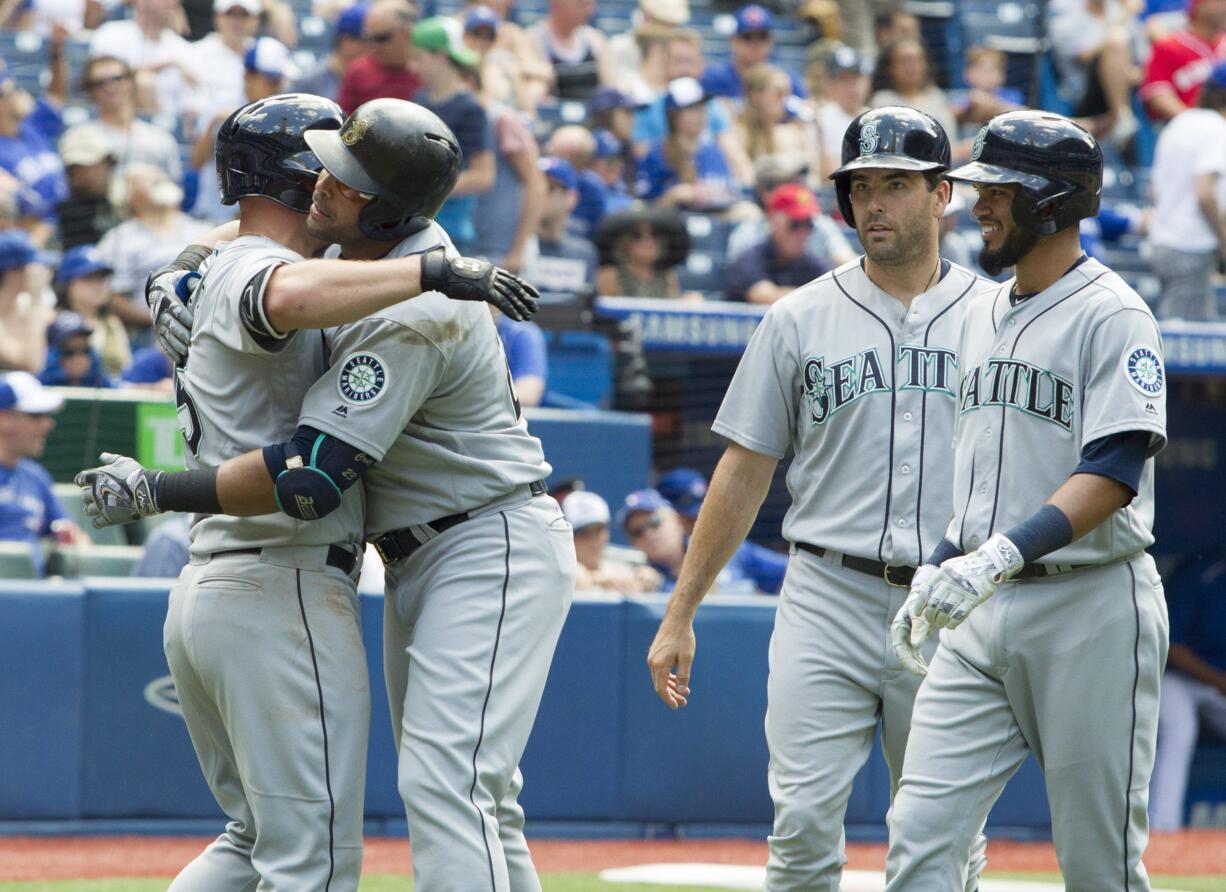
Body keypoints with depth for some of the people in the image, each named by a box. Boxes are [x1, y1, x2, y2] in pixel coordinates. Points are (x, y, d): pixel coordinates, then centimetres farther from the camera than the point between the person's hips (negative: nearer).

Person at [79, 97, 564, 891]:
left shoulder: (413, 319, -27)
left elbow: (310, 477, -31)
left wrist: (159, 491, -23)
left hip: (492, 552, -11)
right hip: (422, 559, 11)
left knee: (444, 783, -20)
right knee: (478, 798, 13)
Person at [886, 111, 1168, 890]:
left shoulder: (1111, 315, -10)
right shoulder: (985, 315, 17)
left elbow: (1115, 471, -20)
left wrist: (1005, 553, -30)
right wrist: (936, 571, 20)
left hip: (1089, 607, -7)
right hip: (983, 618, 7)